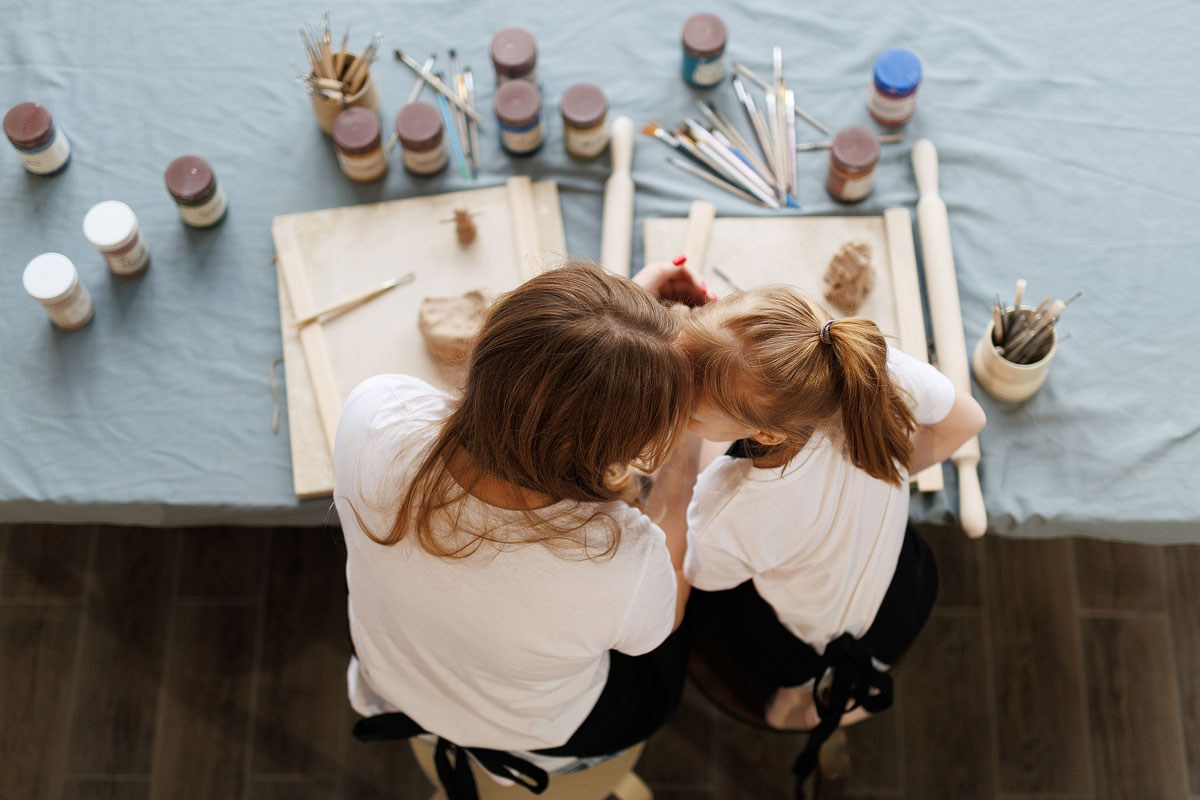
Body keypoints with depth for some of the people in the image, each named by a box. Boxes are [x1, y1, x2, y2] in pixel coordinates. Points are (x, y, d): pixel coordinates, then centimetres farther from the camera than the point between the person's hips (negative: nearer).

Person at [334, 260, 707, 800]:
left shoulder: (374, 413, -38)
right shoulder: (622, 561, -45)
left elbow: (520, 377, -14)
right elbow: (661, 620, -17)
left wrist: (631, 306, -9)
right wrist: (679, 492, -8)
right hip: (529, 734, -3)